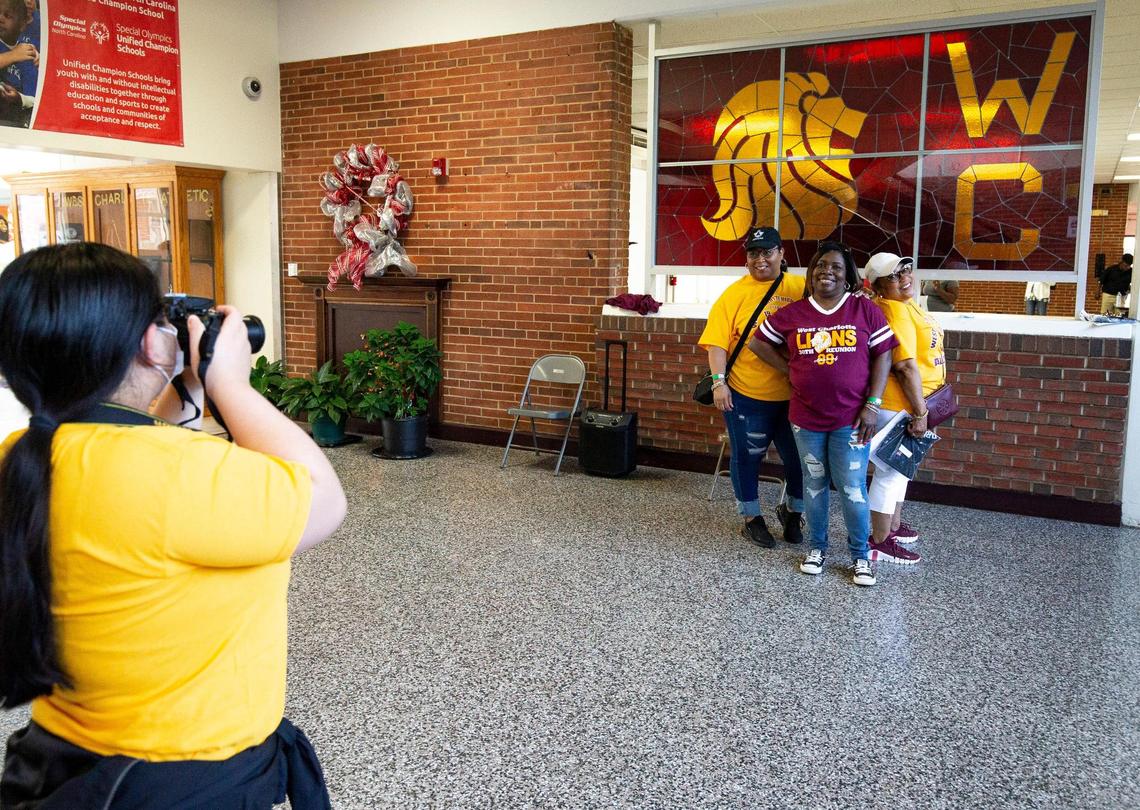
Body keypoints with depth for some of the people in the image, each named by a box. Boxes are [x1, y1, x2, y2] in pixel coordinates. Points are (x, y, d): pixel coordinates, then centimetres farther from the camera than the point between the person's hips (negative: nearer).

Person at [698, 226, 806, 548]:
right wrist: (718, 382, -15)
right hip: (745, 395, -2)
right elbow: (717, 341, -7)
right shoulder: (735, 294, -4)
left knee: (799, 458, 11)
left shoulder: (800, 289, 1)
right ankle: (752, 517, 31)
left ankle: (792, 510, 38)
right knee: (747, 456, 11)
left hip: (794, 394, 2)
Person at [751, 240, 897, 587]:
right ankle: (817, 547, 29)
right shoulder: (792, 314, 2)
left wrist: (872, 404, -8)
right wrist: (789, 370, 2)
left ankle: (861, 555, 17)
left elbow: (882, 355, -2)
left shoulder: (865, 309, -2)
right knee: (814, 486, 13)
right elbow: (758, 342, 11)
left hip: (851, 419, -2)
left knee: (853, 489, 1)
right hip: (806, 418, 2)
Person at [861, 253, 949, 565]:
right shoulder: (894, 312, -23)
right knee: (890, 471, -1)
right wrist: (920, 413, -21)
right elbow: (906, 367, -25)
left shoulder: (905, 304, 10)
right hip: (898, 407, -11)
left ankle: (893, 525, 38)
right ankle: (880, 542, 9)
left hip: (906, 404, 11)